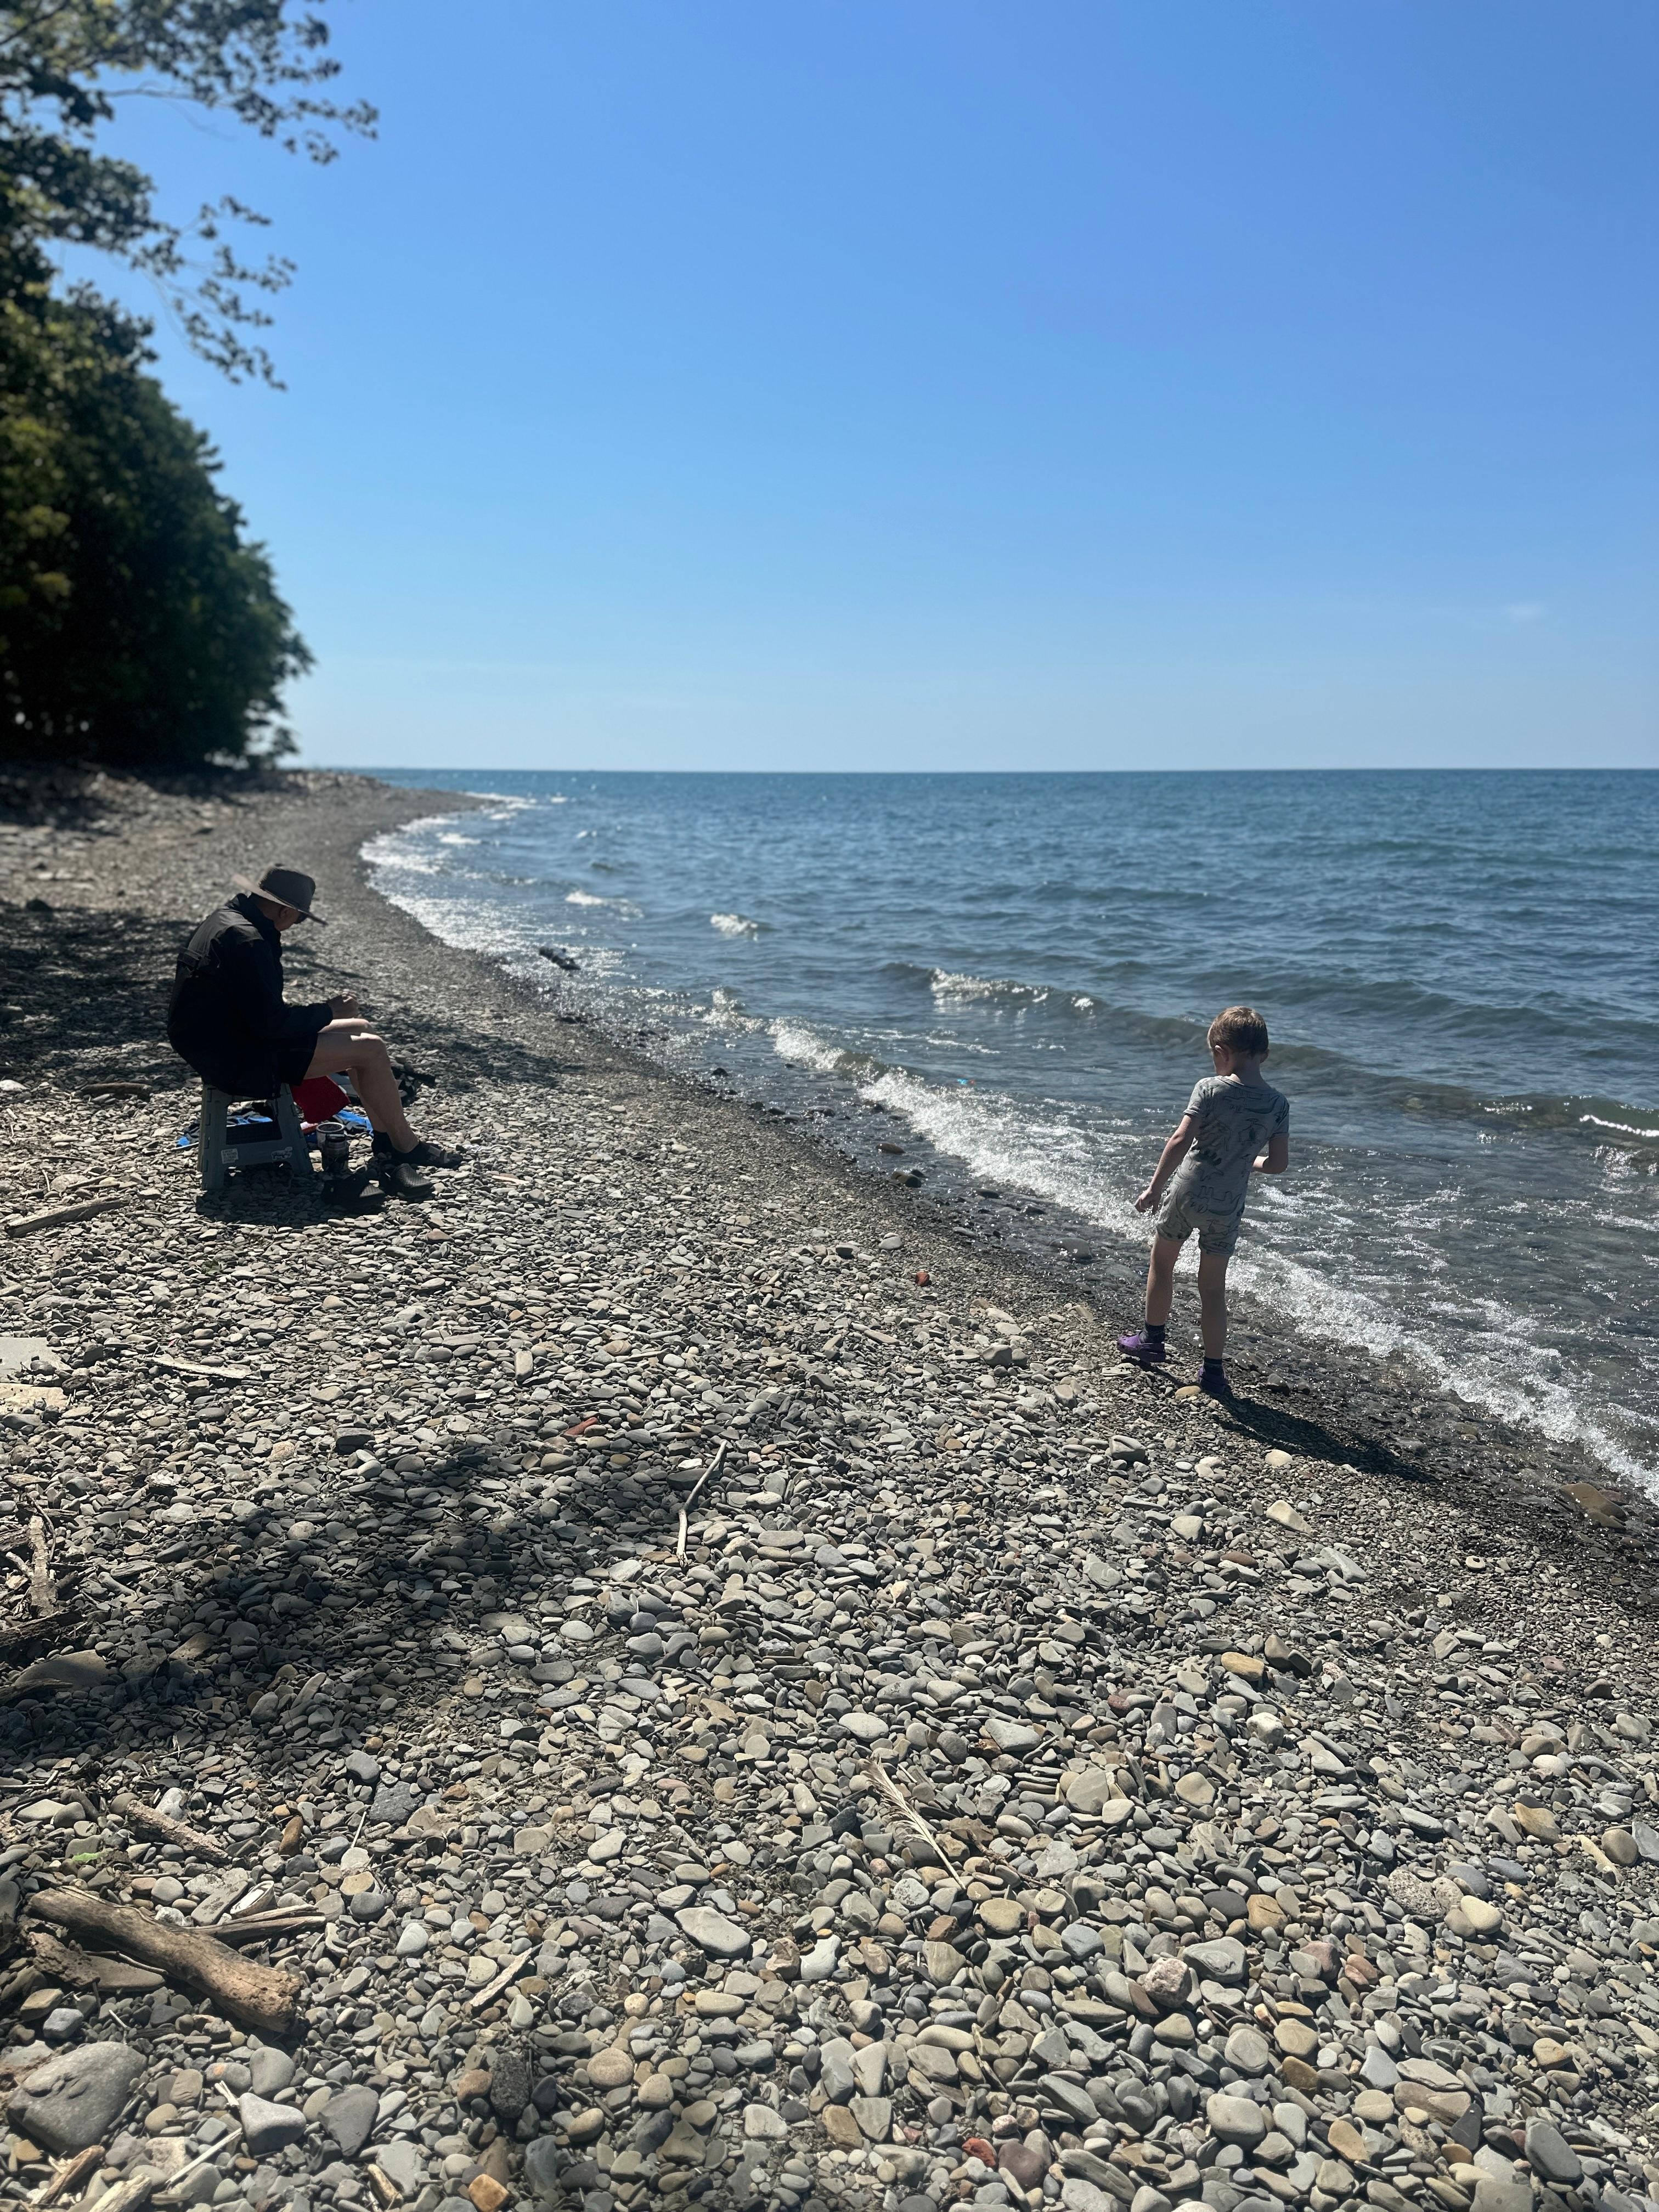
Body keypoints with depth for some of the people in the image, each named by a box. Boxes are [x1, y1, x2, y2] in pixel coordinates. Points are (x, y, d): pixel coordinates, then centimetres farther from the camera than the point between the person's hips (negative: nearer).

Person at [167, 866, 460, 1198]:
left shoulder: (225, 919, 11)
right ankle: (407, 1149, 4)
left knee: (361, 1028, 13)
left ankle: (387, 1149, 11)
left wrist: (319, 1010, 8)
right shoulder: (246, 940, -23)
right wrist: (328, 1012, -11)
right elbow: (271, 1023, -25)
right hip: (238, 1061, -11)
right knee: (371, 1049, -12)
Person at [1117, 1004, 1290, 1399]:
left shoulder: (1210, 1088, -14)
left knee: (1162, 1262, 21)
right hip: (1228, 1207, 2)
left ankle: (1153, 1339, 33)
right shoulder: (1278, 1104, -5)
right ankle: (1213, 1370, 16)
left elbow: (1181, 1140, -20)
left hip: (1185, 1192, -2)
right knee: (1213, 1286, 13)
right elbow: (1279, 1163, -2)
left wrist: (1154, 1188, -13)